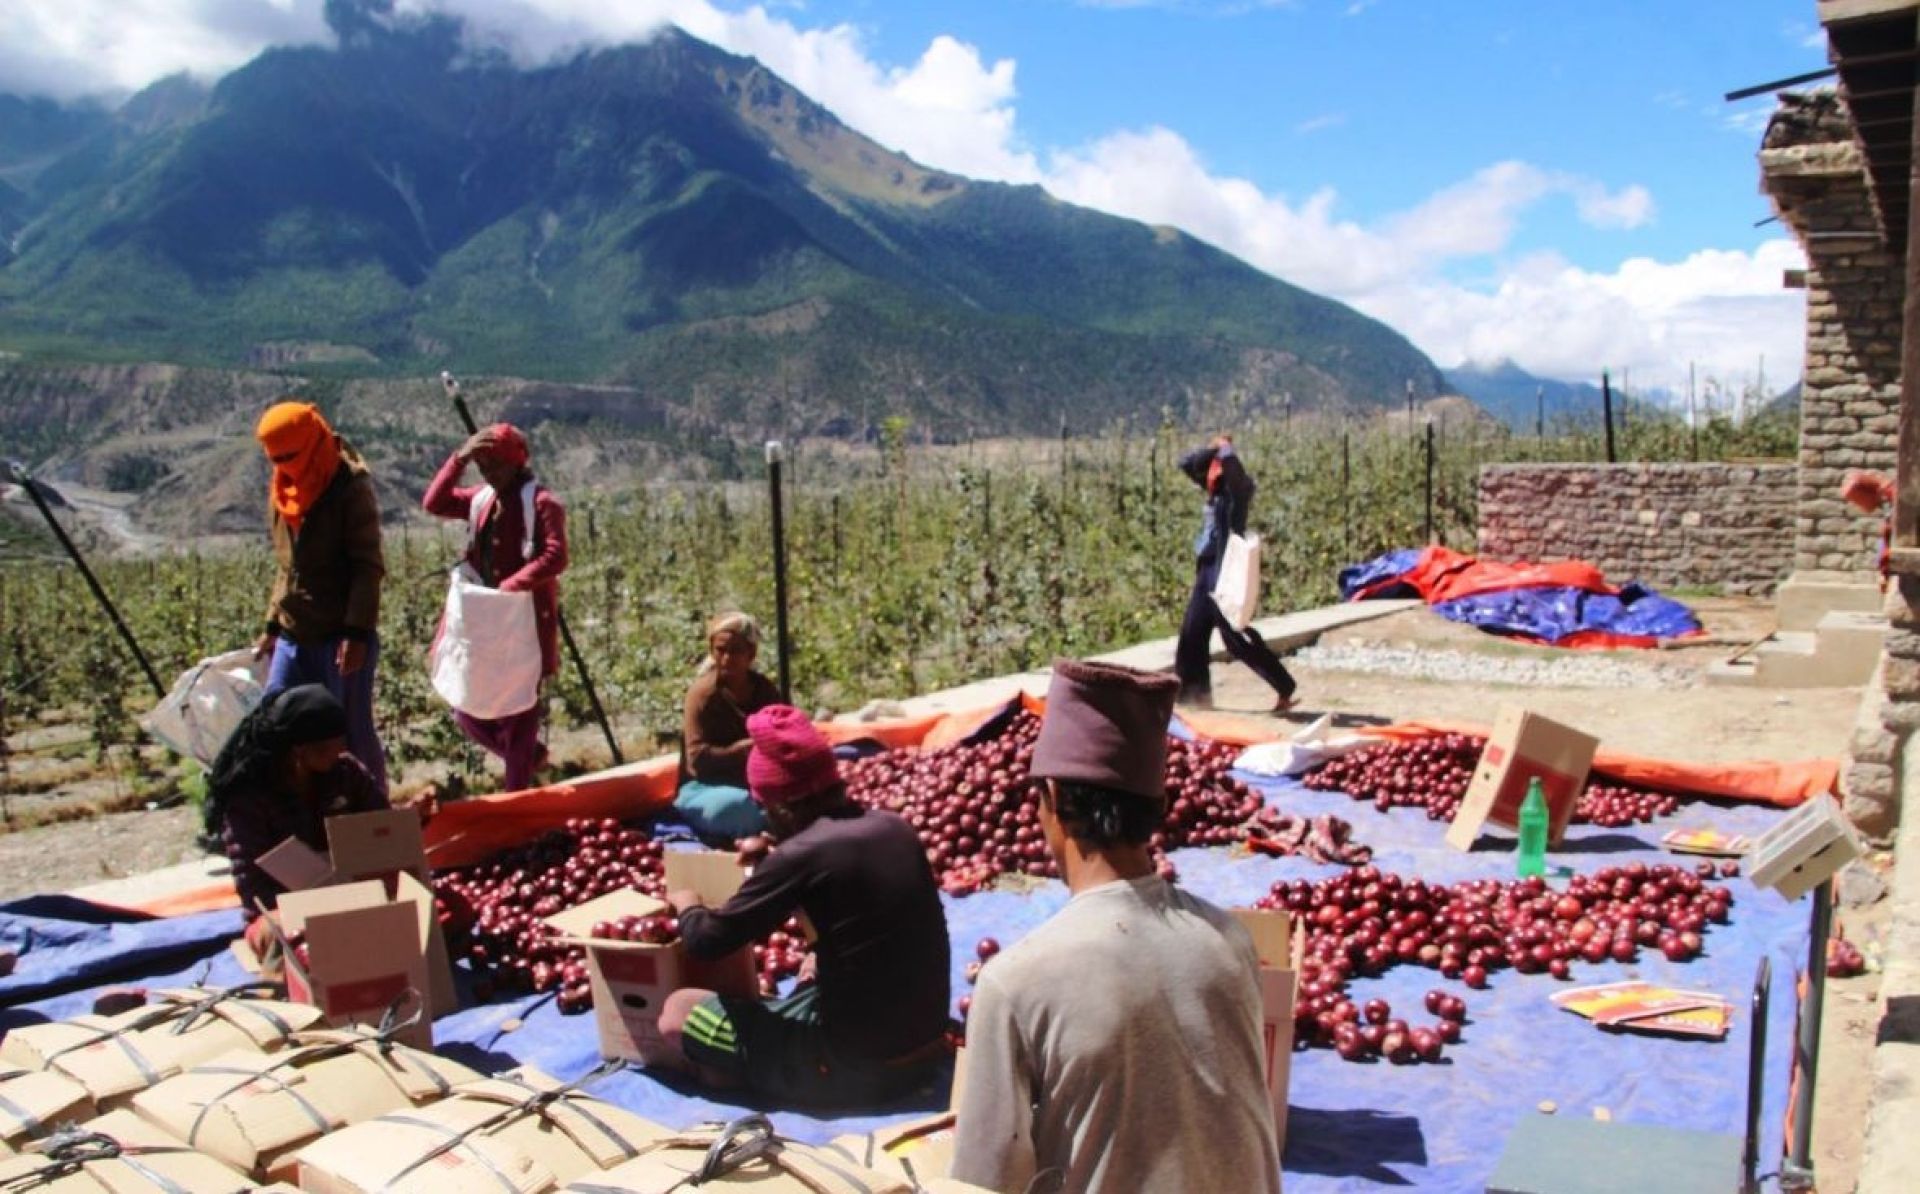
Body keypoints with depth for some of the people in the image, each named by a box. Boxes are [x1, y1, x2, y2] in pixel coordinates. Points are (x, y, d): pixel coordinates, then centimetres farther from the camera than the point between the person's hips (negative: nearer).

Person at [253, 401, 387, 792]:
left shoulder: (350, 487, -10)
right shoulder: (282, 489, 11)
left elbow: (368, 566, -14)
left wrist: (357, 632, -21)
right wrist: (273, 624, 17)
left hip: (343, 637, -7)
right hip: (294, 637, 7)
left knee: (354, 734, 0)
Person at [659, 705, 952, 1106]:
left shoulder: (803, 853, -19)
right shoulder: (895, 828, 1)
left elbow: (707, 941, -10)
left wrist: (687, 906, 10)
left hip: (859, 1066, -7)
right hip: (927, 1045, 7)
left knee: (678, 1012, 4)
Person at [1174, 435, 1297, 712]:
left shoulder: (1237, 490, -10)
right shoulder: (1215, 490, 12)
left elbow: (1230, 461, -30)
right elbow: (1186, 463, 19)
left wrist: (1223, 446, -9)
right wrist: (1211, 448, 6)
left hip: (1226, 571, -9)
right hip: (1207, 569, 9)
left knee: (1237, 637, -9)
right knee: (1192, 634, 12)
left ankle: (1285, 689, -3)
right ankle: (1194, 692, 22)